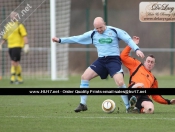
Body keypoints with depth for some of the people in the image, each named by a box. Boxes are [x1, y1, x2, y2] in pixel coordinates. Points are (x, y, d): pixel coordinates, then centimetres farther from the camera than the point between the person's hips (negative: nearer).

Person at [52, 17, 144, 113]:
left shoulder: (115, 31, -3)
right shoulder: (92, 34, 7)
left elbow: (128, 40, -3)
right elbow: (77, 39, 11)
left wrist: (136, 49, -19)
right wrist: (60, 40, 9)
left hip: (114, 60, -4)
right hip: (101, 60, 4)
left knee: (120, 82, -22)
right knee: (84, 76, -9)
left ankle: (128, 107, -6)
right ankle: (83, 104, 1)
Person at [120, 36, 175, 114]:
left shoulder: (153, 79, 36)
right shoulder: (137, 66, 25)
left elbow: (156, 96, 37)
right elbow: (123, 57, 17)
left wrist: (169, 102, 25)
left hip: (144, 97, 3)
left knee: (150, 110, -33)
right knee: (140, 85, -40)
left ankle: (139, 109, -5)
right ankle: (133, 102, -21)